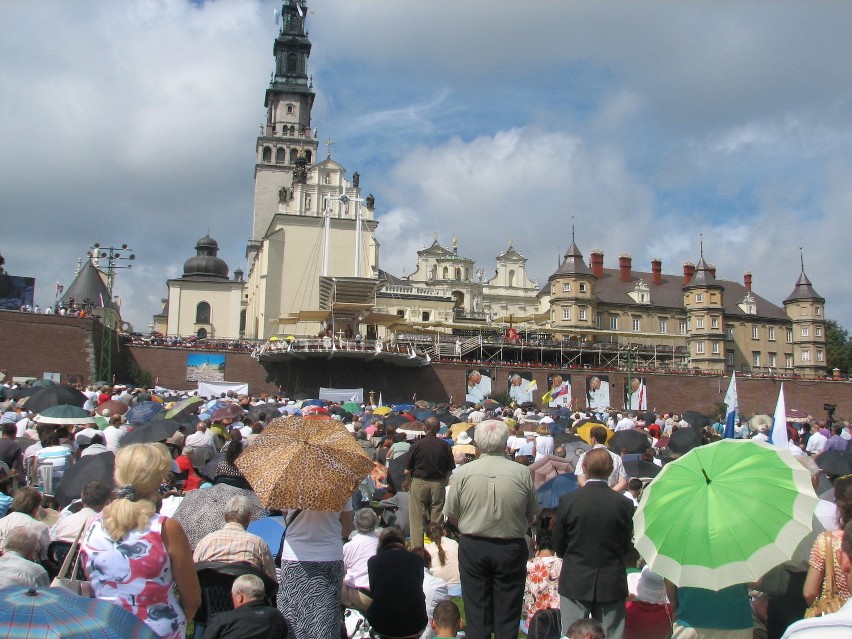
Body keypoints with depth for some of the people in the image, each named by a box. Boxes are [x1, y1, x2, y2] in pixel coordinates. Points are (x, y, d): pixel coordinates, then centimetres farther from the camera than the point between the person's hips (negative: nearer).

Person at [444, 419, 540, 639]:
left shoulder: (463, 473, -10)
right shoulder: (522, 473, -10)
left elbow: (451, 516, -3)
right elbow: (531, 516, 0)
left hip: (472, 546, 0)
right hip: (511, 548, 0)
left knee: (476, 611, 13)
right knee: (507, 612, 13)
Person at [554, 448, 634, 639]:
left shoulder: (568, 501, -12)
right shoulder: (624, 504, -9)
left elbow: (558, 545, -3)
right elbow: (627, 546, 1)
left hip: (575, 583, -1)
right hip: (612, 585, 1)